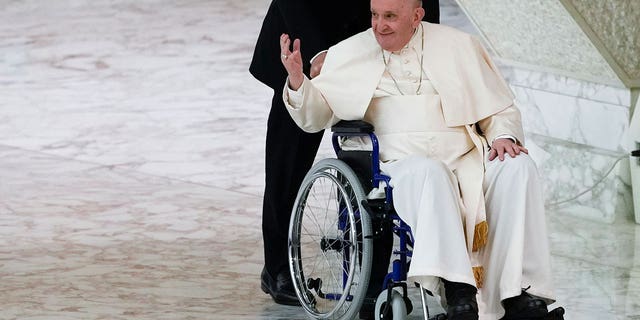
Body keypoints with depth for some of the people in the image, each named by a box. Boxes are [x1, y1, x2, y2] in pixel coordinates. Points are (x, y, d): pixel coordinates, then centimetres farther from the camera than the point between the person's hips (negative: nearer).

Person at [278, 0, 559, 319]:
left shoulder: (459, 45, 17)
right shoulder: (351, 54, 15)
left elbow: (500, 108, 20)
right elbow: (315, 116, 15)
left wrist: (504, 136, -2)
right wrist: (297, 80, -5)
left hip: (468, 161, 2)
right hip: (401, 169, -2)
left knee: (518, 167, -27)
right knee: (427, 171, -38)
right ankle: (458, 293, -50)